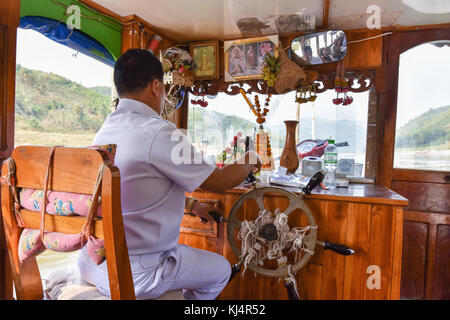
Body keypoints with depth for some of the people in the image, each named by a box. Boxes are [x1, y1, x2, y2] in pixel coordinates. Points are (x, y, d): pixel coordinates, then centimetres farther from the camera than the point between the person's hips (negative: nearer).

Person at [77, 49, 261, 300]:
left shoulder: (106, 129, 4)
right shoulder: (158, 133, -23)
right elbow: (220, 181, -13)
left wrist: (192, 205, 22)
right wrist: (249, 162, 8)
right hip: (131, 276, -8)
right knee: (221, 269, 14)